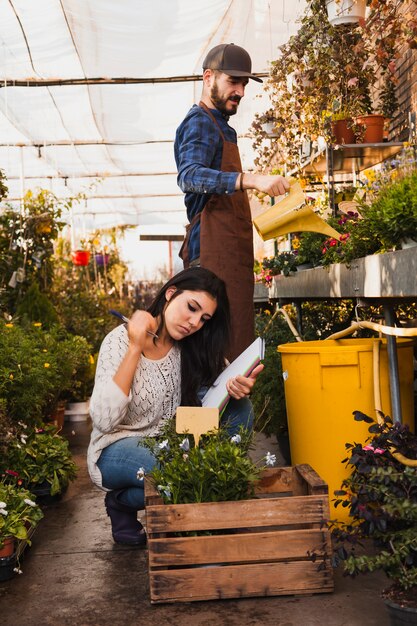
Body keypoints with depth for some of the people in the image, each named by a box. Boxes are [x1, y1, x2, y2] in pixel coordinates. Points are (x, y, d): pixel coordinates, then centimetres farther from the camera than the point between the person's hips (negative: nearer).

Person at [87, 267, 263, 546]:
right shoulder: (121, 341, -19)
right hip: (117, 451, -5)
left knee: (239, 409, -17)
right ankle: (122, 502, -5)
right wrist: (135, 348, -30)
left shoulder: (194, 345, -4)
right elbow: (103, 420, -28)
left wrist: (241, 386, -31)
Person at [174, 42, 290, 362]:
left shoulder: (221, 127, 26)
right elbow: (189, 176, -26)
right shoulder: (199, 123, -6)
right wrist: (251, 179, -38)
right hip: (213, 250, -10)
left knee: (237, 348, 6)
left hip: (232, 250, 10)